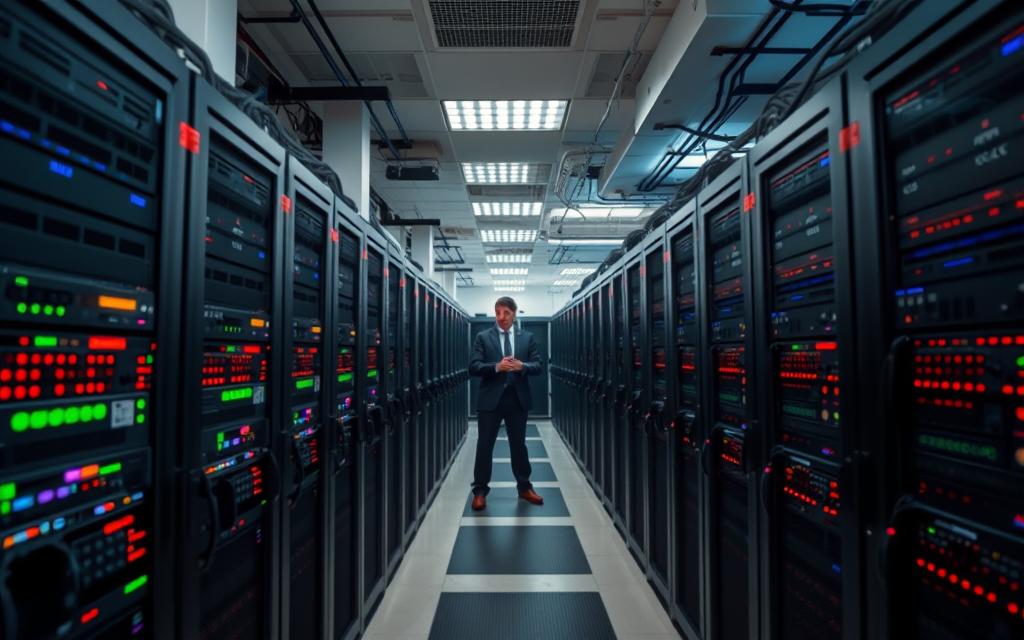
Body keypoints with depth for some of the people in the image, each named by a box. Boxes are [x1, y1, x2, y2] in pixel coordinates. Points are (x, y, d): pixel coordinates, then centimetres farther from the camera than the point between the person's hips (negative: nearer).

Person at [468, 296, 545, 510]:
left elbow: (538, 365, 1)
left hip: (517, 399, 2)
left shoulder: (527, 337, 6)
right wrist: (496, 366, -24)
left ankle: (524, 487, 27)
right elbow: (474, 367, -8)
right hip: (490, 399, -2)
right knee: (484, 445, 4)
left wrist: (522, 366, -20)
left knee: (519, 444, 14)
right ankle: (480, 491, 16)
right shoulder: (483, 337, 0)